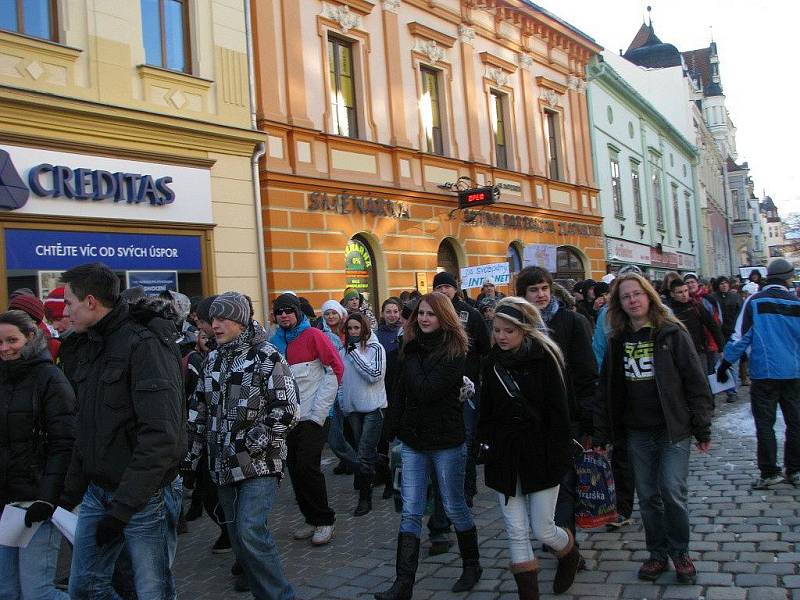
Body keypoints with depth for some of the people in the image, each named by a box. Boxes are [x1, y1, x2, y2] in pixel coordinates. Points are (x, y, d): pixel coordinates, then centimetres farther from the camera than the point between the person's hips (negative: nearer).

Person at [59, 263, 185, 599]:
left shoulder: (145, 345, -17)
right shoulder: (89, 348, 10)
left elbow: (161, 436, -24)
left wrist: (122, 506, -23)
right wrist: (71, 491, 12)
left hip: (145, 495, -8)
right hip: (98, 491, 8)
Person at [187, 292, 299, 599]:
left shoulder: (266, 357, -9)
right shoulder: (213, 360, 11)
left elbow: (286, 410, -13)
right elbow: (201, 409, 19)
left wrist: (253, 444, -17)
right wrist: (193, 449, 14)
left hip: (260, 463, -7)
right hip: (224, 465, 7)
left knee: (250, 532, -16)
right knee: (238, 535, 10)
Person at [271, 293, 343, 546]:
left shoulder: (313, 336, -7)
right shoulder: (275, 342, 8)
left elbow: (335, 369, -9)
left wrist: (317, 413, -10)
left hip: (312, 417, -5)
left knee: (307, 466, -11)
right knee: (295, 469, 8)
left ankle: (325, 520, 6)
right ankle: (311, 518, 23)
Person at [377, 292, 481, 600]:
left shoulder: (455, 352, -12)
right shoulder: (412, 348, 6)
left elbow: (425, 391, -23)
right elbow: (400, 392, 11)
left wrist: (412, 360, -12)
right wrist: (395, 432, 6)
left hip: (447, 442, -5)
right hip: (413, 441, 5)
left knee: (455, 508, 10)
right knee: (410, 513, 3)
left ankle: (471, 565, 31)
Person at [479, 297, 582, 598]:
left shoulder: (544, 359, -8)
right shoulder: (493, 363, 6)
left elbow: (558, 412, -9)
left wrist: (560, 457, -12)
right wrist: (485, 445, 6)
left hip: (540, 455, -4)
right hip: (504, 457, 4)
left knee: (542, 530, 4)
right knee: (516, 532, 4)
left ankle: (570, 554, 37)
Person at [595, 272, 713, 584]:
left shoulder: (672, 333, -5)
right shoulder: (617, 340, 5)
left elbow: (696, 381, -5)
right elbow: (606, 390, 8)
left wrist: (703, 429, -7)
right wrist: (601, 435, 6)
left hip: (674, 429, -3)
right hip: (637, 433, 4)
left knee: (672, 492, -7)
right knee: (648, 497, 8)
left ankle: (680, 553, 15)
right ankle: (658, 553, 24)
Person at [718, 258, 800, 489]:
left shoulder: (755, 301, -6)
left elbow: (741, 337, -8)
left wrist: (725, 364, 1)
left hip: (763, 372, -2)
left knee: (765, 423, 4)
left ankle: (769, 473, 6)